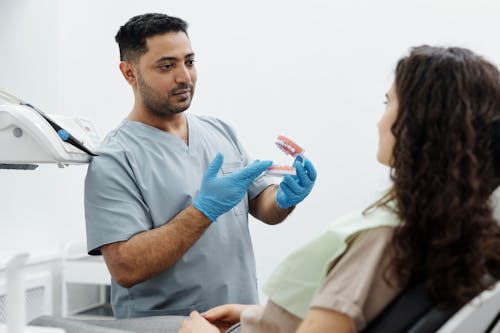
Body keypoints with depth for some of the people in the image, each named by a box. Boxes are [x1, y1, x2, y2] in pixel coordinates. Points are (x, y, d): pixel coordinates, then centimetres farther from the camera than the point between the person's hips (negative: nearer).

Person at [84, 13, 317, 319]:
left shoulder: (221, 132, 10)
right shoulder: (115, 161, -8)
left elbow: (264, 207, 14)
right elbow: (125, 268, -15)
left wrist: (285, 198, -7)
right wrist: (205, 208, -19)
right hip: (164, 326, -5)